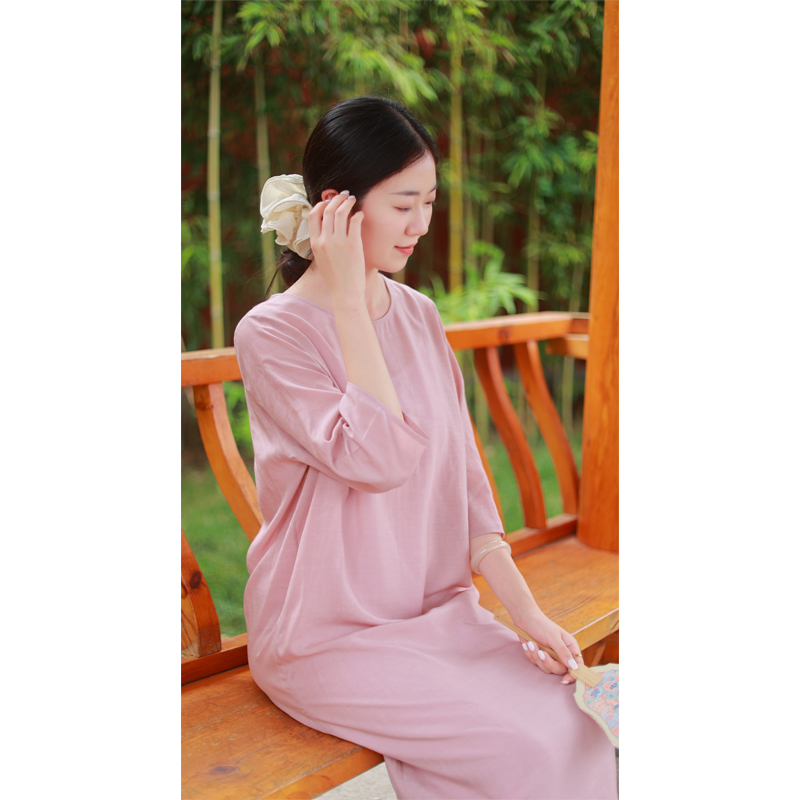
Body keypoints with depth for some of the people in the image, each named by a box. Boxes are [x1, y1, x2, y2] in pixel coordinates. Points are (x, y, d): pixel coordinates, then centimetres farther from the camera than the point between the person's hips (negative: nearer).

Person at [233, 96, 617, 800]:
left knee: (579, 734, -11)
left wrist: (526, 612, -2)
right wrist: (349, 299, -20)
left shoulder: (420, 317, 7)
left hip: (438, 609, 6)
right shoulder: (270, 332, -12)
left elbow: (463, 475, 7)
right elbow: (380, 457, -25)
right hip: (326, 634, -5)